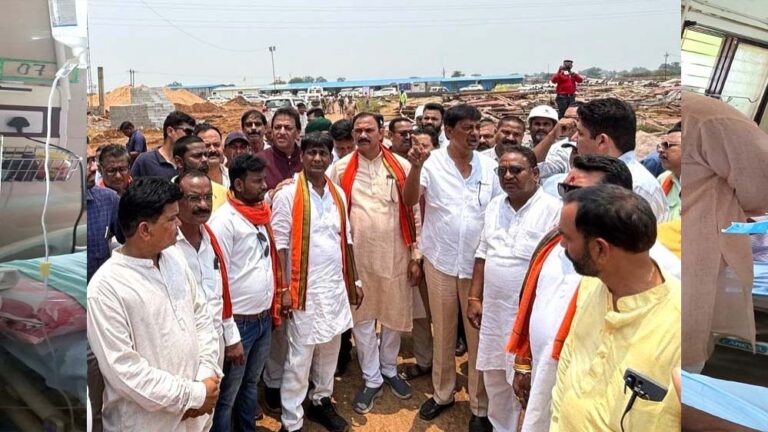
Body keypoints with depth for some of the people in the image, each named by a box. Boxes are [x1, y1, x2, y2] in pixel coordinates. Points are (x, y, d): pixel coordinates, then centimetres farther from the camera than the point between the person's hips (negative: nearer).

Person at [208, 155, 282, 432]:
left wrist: (272, 309, 10)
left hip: (264, 318, 7)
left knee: (251, 385, 23)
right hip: (239, 322, -7)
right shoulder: (224, 221, -16)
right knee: (227, 395, 9)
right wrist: (229, 337, -17)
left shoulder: (262, 213, 8)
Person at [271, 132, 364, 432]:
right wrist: (283, 289, -13)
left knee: (329, 350, 17)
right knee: (299, 358, 2)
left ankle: (321, 402, 37)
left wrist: (354, 281, 12)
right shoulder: (288, 195, -9)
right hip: (305, 289, -5)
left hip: (336, 286, 5)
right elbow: (279, 245, -9)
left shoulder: (338, 194, 8)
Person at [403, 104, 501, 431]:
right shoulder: (433, 162, -7)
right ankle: (442, 393, 35)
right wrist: (415, 167, -32)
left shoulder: (488, 166, -1)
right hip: (440, 261, -1)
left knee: (479, 335, 9)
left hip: (479, 262, 1)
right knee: (443, 332, 15)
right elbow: (409, 201, -16)